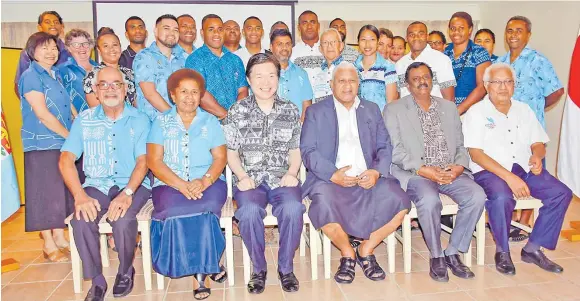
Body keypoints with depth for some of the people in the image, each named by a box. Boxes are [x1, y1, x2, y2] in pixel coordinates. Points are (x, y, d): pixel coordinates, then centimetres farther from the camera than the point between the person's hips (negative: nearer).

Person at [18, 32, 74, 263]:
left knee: (62, 192, 12)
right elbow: (42, 114, -15)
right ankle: (48, 245, 11)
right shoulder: (31, 76, -8)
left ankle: (60, 238, 23)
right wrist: (70, 135, -11)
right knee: (45, 193, 1)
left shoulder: (56, 75, 14)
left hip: (63, 143, 7)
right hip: (42, 144, -7)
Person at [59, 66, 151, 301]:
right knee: (81, 221, -26)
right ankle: (97, 281, -4)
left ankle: (126, 272, -1)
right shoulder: (84, 120, 6)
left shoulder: (139, 120, 0)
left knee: (122, 219, -31)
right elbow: (66, 159, -2)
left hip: (133, 185, -2)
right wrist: (80, 195, -18)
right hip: (96, 185, 2)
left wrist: (127, 193, -25)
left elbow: (143, 161, -8)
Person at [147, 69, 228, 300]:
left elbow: (220, 158, 4)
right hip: (169, 185, 0)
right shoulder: (161, 122, 10)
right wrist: (181, 185, -15)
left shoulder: (211, 121, 12)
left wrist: (204, 181, -17)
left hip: (209, 183, 0)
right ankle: (206, 266, -11)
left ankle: (199, 272, -13)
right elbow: (154, 161, 0)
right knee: (175, 211, -31)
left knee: (203, 208, -32)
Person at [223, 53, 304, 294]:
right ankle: (259, 268, -6)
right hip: (250, 179, 0)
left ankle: (286, 267, -7)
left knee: (293, 208, -31)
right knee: (250, 210, -32)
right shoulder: (236, 112, 7)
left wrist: (291, 173, -7)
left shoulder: (291, 111, 12)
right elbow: (231, 152, 5)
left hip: (282, 178, 1)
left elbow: (295, 150, 11)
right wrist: (242, 176, -11)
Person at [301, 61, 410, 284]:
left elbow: (384, 146, 12)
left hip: (368, 177, 3)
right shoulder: (315, 112, 10)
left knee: (399, 203, -23)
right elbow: (307, 150, -1)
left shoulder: (372, 109, 19)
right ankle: (347, 253, -1)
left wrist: (377, 171, -9)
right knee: (324, 209, -33)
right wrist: (333, 174, -17)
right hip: (330, 179, -2)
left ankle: (366, 250, 3)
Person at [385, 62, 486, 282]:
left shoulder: (448, 107, 19)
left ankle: (453, 252, -5)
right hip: (414, 173, -4)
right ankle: (436, 256, -9)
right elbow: (395, 150, -5)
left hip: (450, 172, 4)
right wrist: (422, 169, -17)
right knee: (429, 200, -34)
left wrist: (459, 166, -5)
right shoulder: (394, 109, 5)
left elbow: (461, 145, 16)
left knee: (477, 196, -22)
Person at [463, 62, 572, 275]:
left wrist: (537, 156, -10)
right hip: (489, 171, -6)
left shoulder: (524, 110, 17)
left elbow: (538, 143, 17)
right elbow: (476, 154, -12)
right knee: (502, 197, -35)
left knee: (561, 193, -14)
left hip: (523, 169, 6)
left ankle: (533, 249, -2)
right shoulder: (476, 112, -2)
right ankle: (502, 251, -10)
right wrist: (509, 177, -22)